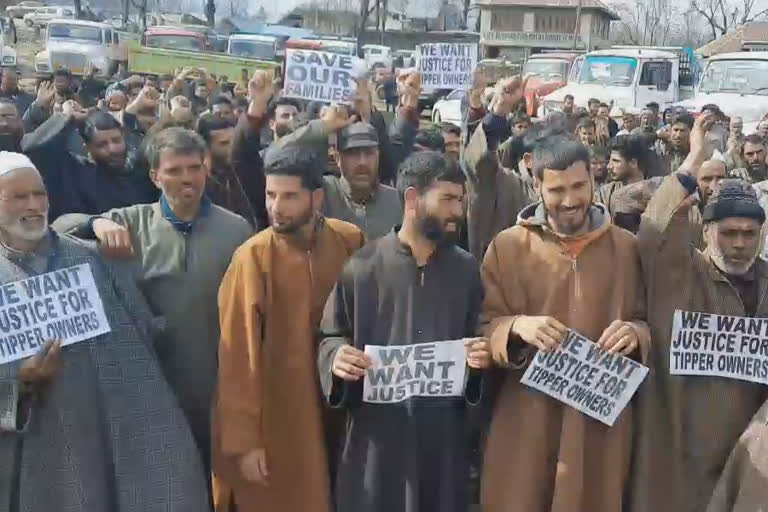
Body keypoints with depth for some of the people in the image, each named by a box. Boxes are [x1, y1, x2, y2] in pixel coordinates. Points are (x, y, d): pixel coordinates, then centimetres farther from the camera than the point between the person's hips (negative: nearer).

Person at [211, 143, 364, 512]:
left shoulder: (350, 242, -5)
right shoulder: (253, 256, -14)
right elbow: (238, 352, -14)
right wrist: (243, 439, -15)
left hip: (338, 407, 3)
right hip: (276, 416, -3)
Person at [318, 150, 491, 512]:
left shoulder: (466, 269, 5)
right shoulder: (362, 267, -3)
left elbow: (478, 337, 11)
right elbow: (331, 337, 4)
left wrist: (480, 356, -10)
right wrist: (337, 357, -18)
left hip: (445, 435, 2)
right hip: (377, 434, -2)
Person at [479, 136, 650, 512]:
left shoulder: (626, 247, 3)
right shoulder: (507, 246, -1)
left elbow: (650, 323, 9)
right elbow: (481, 328, 0)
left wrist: (635, 333, -13)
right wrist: (516, 326, -21)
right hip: (525, 420, -1)